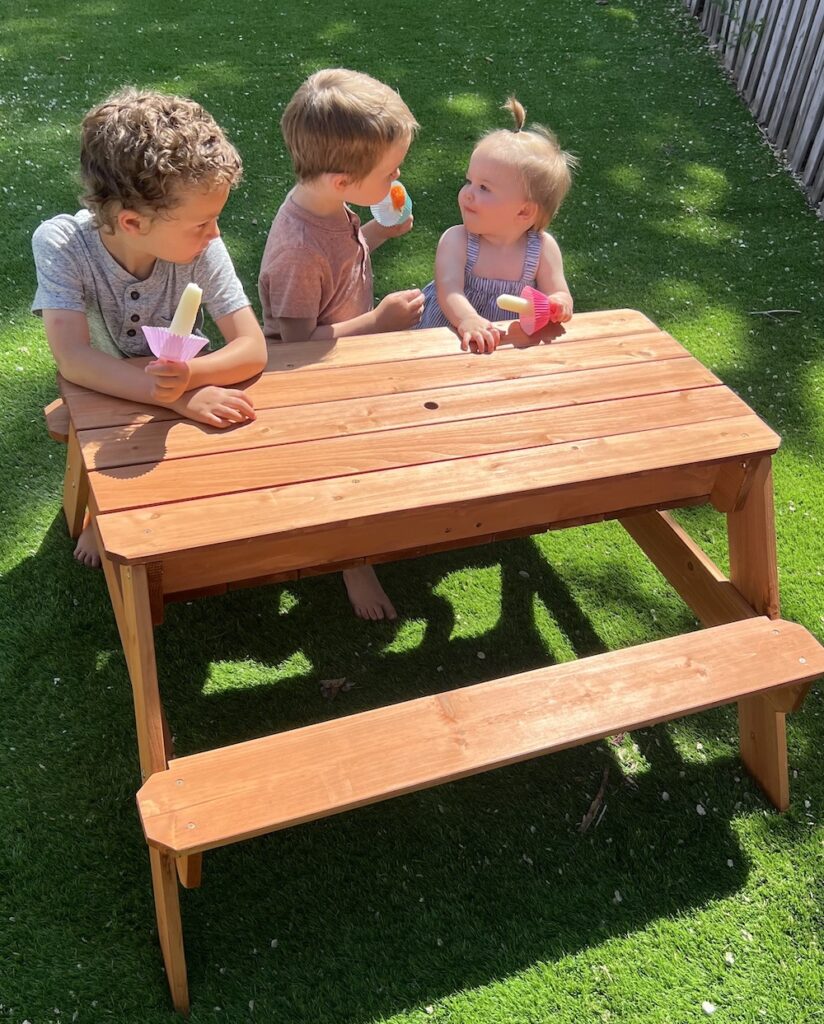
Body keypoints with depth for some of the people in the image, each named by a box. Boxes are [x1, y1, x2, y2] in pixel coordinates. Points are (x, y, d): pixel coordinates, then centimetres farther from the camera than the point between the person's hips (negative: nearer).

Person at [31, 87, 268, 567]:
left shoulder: (203, 249, -23)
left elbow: (253, 349, -25)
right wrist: (176, 397, -46)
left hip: (188, 396, 2)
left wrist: (189, 376, -45)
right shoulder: (60, 243, -26)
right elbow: (72, 359, -35)